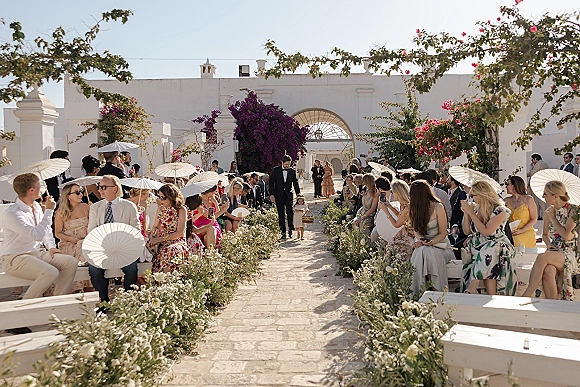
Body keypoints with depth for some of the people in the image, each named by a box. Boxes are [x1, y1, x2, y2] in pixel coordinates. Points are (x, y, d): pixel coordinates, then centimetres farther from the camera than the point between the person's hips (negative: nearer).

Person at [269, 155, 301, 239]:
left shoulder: (292, 171, 3)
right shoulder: (275, 170, -1)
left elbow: (295, 183, 8)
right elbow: (271, 182, 0)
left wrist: (298, 194, 3)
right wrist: (271, 194, -7)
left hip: (289, 195, 1)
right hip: (279, 195, -1)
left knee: (290, 213, -6)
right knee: (281, 214, 4)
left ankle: (290, 229, 11)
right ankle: (283, 232, 10)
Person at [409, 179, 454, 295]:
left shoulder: (438, 207, -7)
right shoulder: (414, 208, 7)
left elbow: (443, 233, -6)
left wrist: (431, 242, -24)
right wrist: (420, 239, -12)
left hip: (439, 244, -3)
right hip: (422, 244, 3)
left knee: (426, 252, -34)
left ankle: (436, 289, -25)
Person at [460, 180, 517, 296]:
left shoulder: (500, 211, -9)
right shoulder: (475, 208, 9)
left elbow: (485, 231, -19)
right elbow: (466, 231, 13)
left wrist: (471, 213, -13)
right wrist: (466, 213, -1)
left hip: (496, 246, -4)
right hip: (477, 246, 4)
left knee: (487, 253, -40)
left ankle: (472, 287, -40)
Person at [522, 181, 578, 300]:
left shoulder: (573, 211, -5)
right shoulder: (548, 212, 11)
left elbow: (566, 236, -15)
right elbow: (545, 234, 24)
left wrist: (552, 218, -8)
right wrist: (549, 244, 2)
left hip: (570, 253, -4)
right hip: (553, 252, 4)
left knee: (542, 257, -35)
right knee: (548, 271, -33)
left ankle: (526, 295, -34)